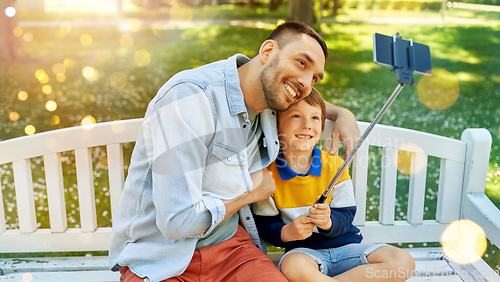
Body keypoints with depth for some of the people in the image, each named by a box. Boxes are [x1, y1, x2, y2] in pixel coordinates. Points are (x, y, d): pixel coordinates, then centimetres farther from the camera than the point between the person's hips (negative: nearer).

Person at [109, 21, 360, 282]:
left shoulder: (269, 94, 1)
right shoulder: (190, 96, -23)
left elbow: (304, 103, 30)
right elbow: (178, 222, -27)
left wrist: (342, 114, 8)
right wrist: (251, 193, -11)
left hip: (229, 245, 5)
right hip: (159, 259, -4)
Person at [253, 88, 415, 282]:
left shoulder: (335, 165, 1)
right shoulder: (269, 172, -4)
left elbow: (345, 217, 0)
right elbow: (265, 224, 1)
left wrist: (328, 222, -23)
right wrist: (287, 232, -21)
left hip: (345, 245, 4)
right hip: (303, 250, -4)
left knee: (404, 262, -18)